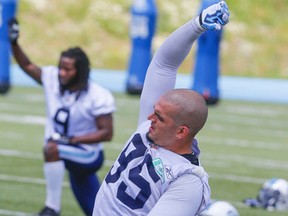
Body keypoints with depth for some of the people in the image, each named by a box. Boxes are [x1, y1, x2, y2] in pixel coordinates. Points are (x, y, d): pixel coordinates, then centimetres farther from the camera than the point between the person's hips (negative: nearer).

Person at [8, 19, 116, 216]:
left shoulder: (98, 97, -20)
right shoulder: (53, 79, -5)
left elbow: (107, 133, -19)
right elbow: (28, 66, 8)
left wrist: (72, 139, -25)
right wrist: (14, 43, -6)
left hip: (89, 156, -6)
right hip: (71, 155, 7)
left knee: (52, 148, -35)